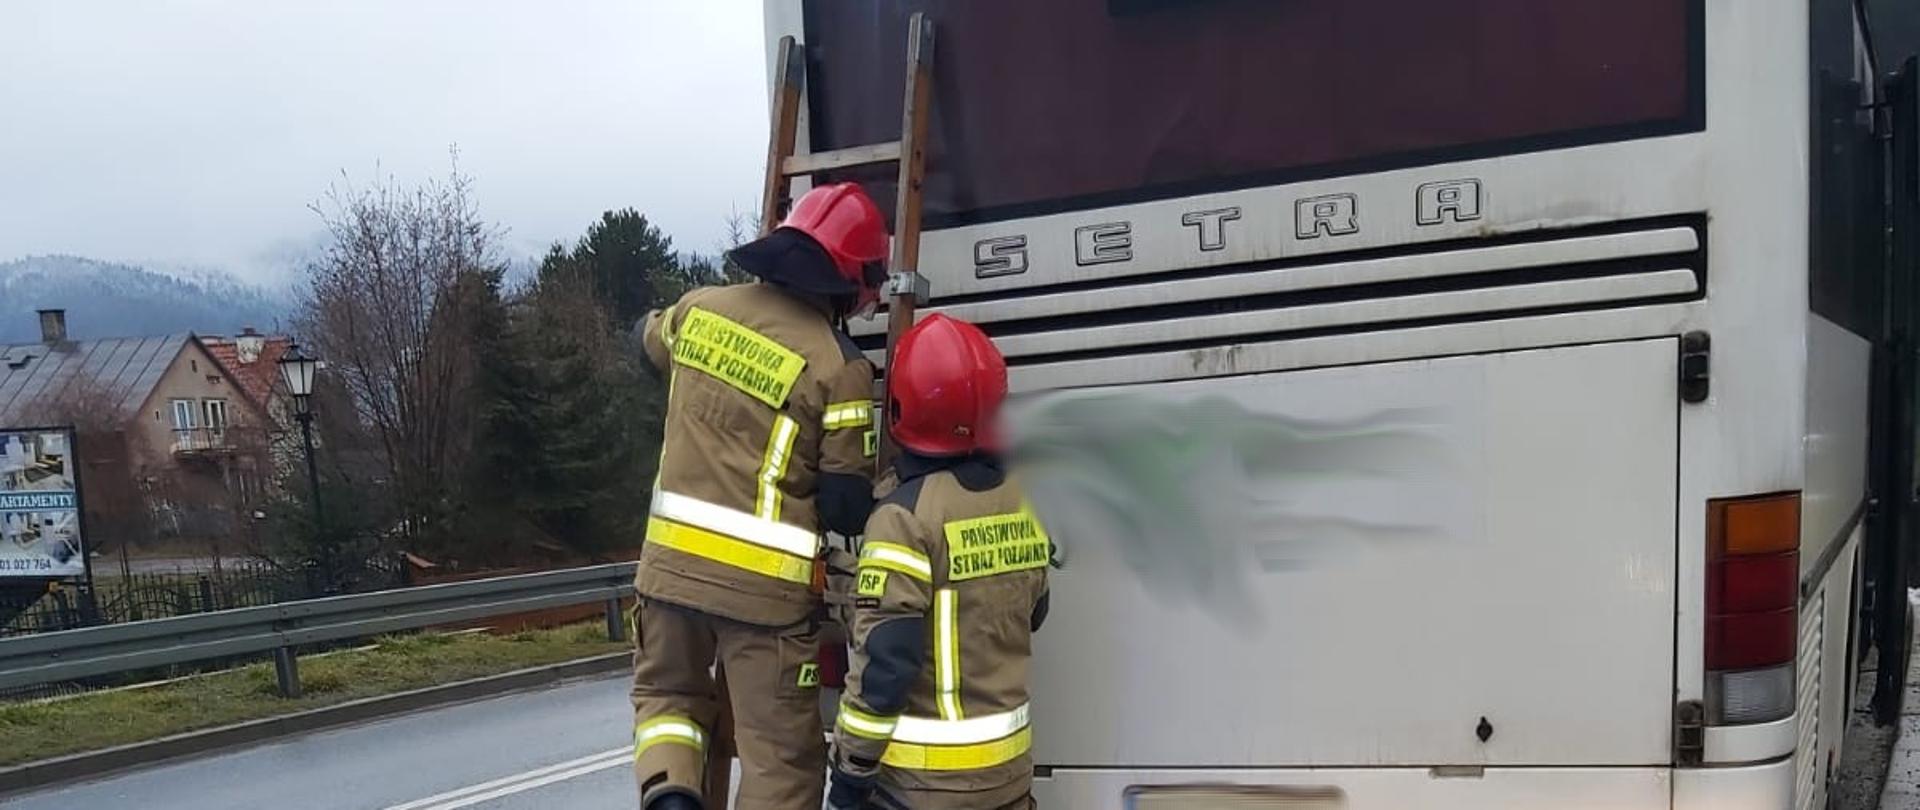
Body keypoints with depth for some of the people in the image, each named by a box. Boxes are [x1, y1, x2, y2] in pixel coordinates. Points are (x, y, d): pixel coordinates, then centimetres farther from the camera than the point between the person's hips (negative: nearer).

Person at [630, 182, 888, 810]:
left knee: (668, 693, 29)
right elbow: (847, 508, -10)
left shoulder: (701, 309, 3)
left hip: (672, 562, 5)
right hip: (765, 587, -4)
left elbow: (649, 338, 28)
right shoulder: (840, 366, -13)